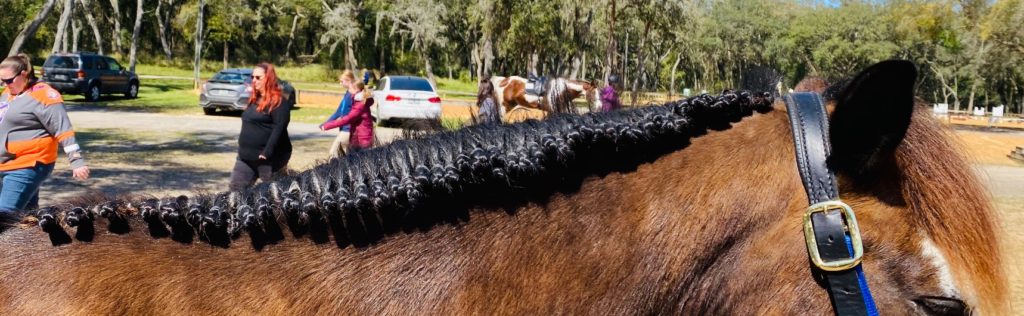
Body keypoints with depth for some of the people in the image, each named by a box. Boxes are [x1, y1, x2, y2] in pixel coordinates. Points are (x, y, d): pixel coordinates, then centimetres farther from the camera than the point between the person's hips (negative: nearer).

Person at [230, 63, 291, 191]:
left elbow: (279, 129, -21)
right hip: (246, 156, 9)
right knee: (236, 188, 6)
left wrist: (267, 153, -26)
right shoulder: (254, 99, 16)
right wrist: (243, 150, 21)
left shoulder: (278, 101, -13)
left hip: (269, 158, -9)